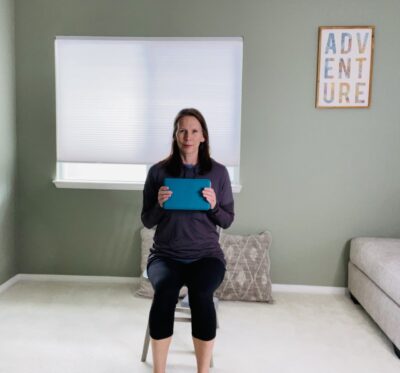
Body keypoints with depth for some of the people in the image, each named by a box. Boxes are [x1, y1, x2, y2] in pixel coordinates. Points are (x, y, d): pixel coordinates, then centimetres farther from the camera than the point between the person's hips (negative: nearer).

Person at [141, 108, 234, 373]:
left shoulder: (219, 172, 2)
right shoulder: (158, 172, 2)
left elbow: (227, 221, 5)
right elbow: (147, 221, 4)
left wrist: (214, 205, -16)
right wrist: (160, 204, -16)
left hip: (206, 254, 0)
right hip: (166, 254, 0)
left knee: (201, 293, -32)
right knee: (165, 290, -32)